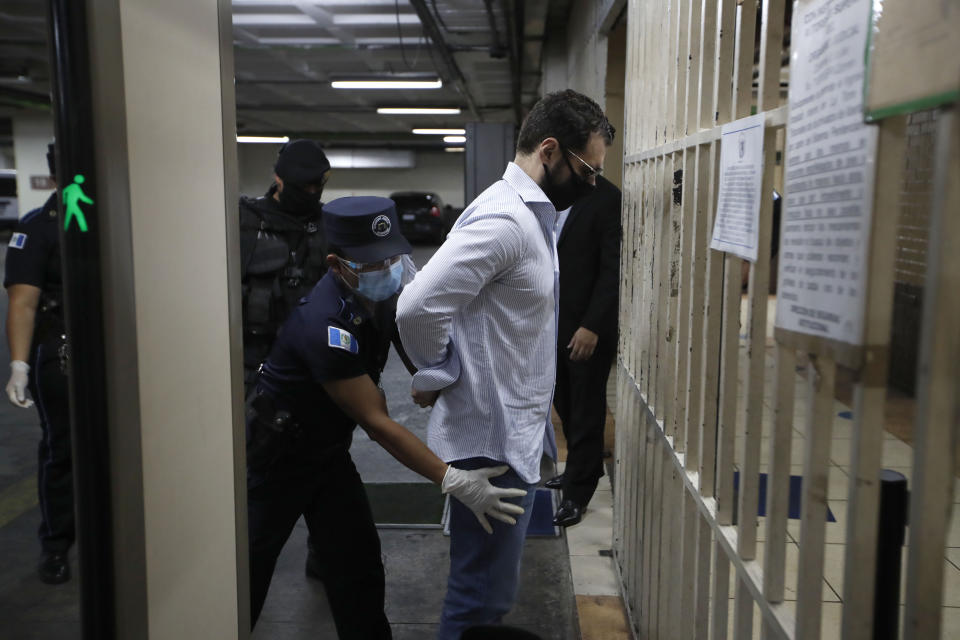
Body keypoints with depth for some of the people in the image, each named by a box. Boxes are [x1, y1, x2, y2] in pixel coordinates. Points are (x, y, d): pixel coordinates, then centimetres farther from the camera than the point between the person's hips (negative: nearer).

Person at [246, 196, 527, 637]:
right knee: (249, 570, 5)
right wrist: (454, 482, -32)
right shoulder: (325, 324, -33)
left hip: (329, 450, 7)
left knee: (358, 564, 7)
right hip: (276, 455, -7)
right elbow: (376, 422, -31)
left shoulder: (386, 295, -10)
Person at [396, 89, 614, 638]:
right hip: (491, 438, -10)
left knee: (494, 582, 23)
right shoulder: (504, 218, -21)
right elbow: (419, 306, -29)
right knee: (482, 595, 4)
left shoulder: (531, 214, 11)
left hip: (515, 432, 10)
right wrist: (438, 376, -13)